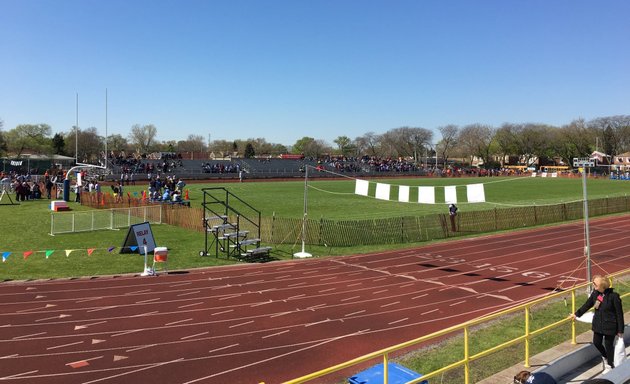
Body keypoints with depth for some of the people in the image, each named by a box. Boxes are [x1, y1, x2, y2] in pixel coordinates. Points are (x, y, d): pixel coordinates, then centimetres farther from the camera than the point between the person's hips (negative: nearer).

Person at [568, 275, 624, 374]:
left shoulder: (613, 296, -22)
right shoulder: (595, 293, -6)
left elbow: (619, 314, -13)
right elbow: (587, 304, 10)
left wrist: (620, 330, -9)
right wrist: (576, 314, 17)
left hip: (610, 326, -5)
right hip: (598, 325, 5)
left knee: (608, 345, 10)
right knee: (596, 343, 13)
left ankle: (610, 365, 32)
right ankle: (605, 357, 43)